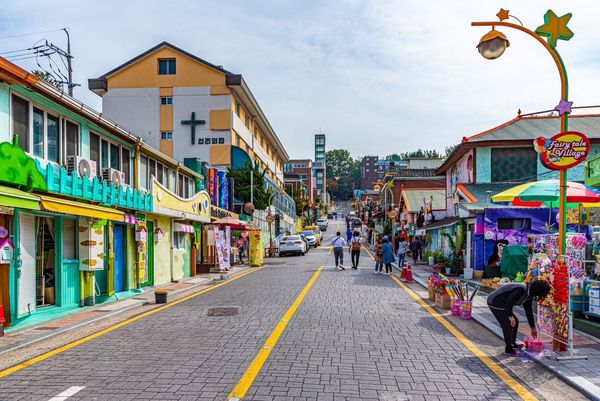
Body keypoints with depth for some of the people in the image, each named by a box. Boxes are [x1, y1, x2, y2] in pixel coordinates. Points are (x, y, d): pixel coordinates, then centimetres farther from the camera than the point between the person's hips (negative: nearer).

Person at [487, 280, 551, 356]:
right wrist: (510, 316, -23)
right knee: (508, 324, -8)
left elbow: (529, 311, 16)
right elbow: (509, 302, -30)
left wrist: (533, 327, 21)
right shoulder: (521, 290, -25)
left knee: (515, 322, 17)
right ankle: (509, 349, 3)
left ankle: (512, 344, 32)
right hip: (495, 302, -10)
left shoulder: (529, 294, 6)